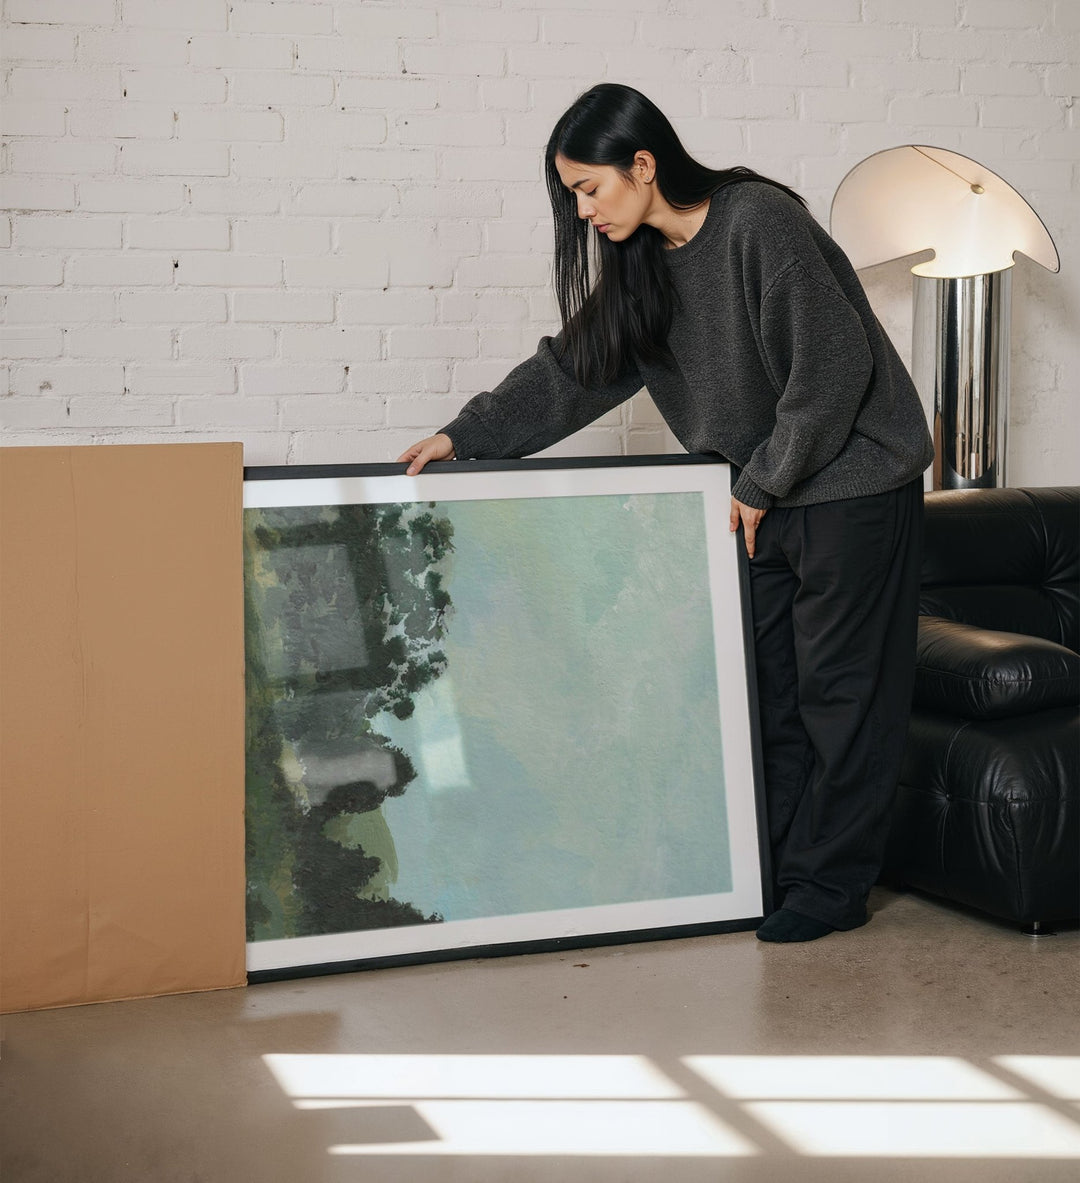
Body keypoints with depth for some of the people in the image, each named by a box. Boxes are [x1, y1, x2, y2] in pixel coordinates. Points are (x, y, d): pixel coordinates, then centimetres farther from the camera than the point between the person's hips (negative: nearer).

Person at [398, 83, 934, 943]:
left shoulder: (759, 221, -20)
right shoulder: (642, 262, 5)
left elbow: (832, 367, -22)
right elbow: (575, 367, 10)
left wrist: (763, 483, -15)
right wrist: (466, 436, 4)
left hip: (853, 483, -8)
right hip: (766, 494, 8)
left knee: (840, 686, -1)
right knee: (763, 682, 8)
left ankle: (833, 886, 8)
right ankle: (776, 868, 17)